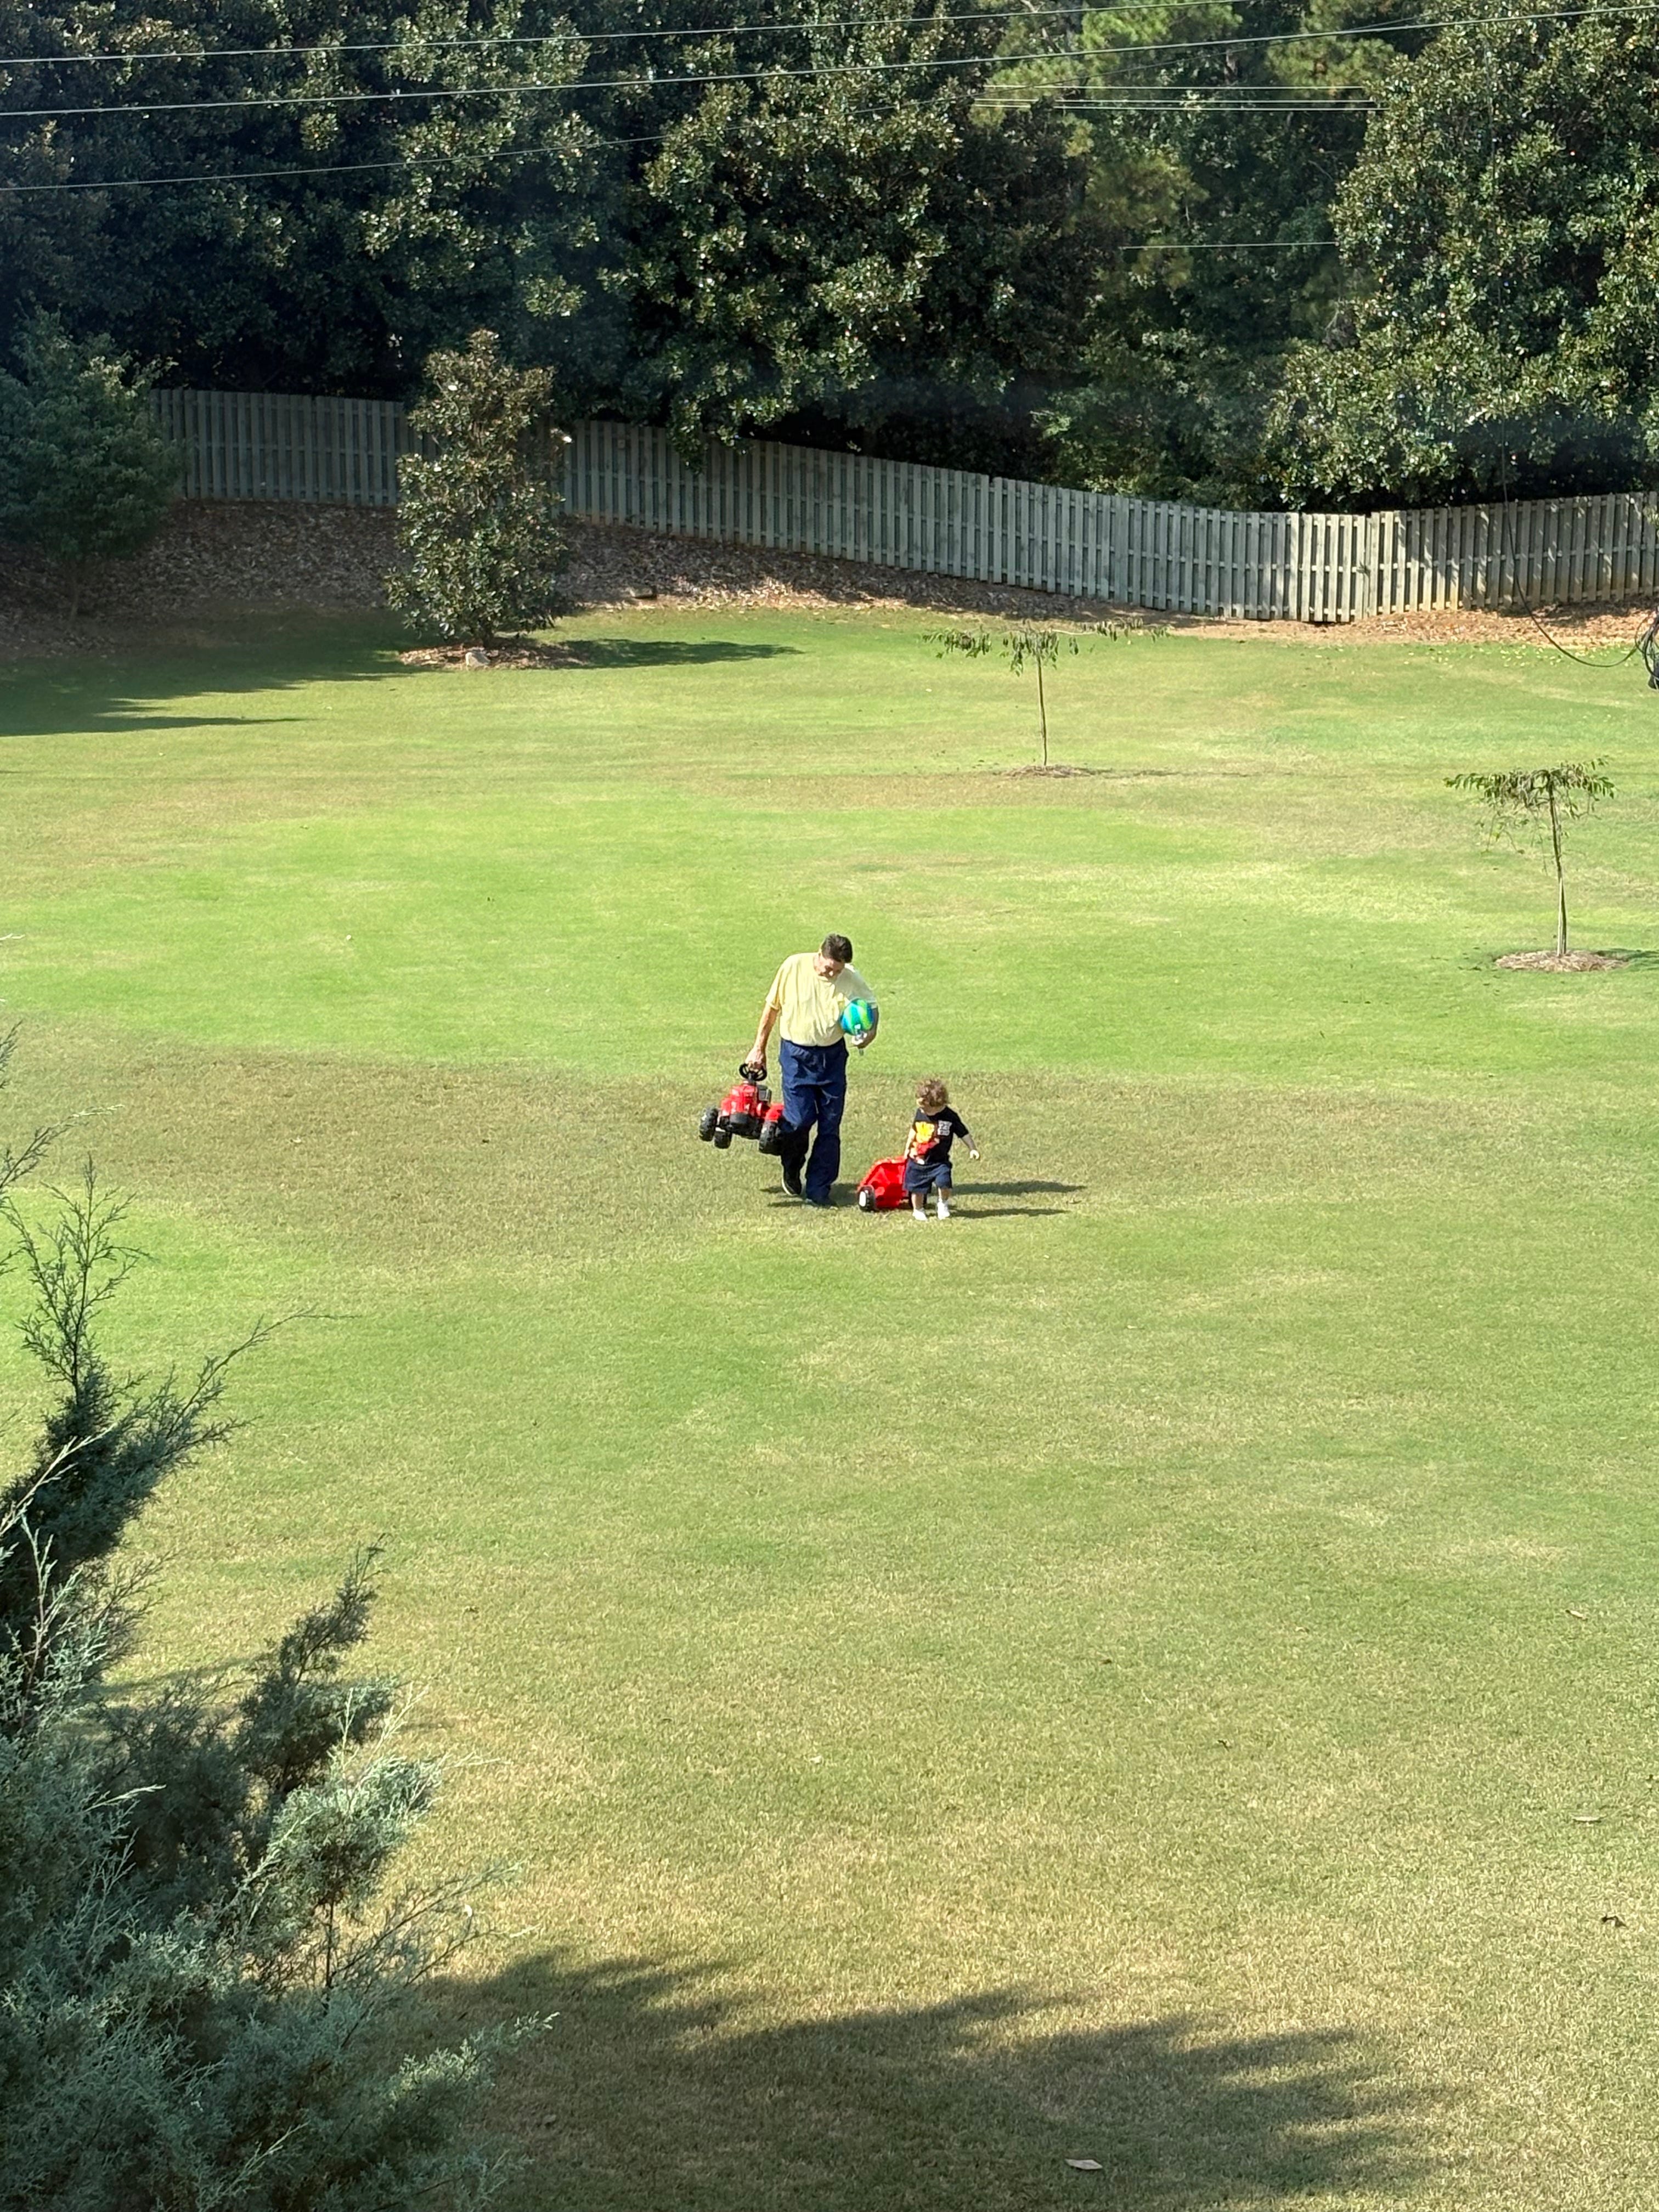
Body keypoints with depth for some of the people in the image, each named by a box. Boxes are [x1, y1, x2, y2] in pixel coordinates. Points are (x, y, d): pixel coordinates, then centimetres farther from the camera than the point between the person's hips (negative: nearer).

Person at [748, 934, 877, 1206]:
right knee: (799, 1119, -9)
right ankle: (792, 1171, 21)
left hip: (832, 1056, 2)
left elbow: (870, 1006, 8)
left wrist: (869, 1032, -15)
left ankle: (818, 1190, 9)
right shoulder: (794, 967, -11)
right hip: (796, 1055, -2)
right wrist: (759, 1048, 7)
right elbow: (772, 1008, 2)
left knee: (830, 1125, 0)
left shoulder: (851, 979, -9)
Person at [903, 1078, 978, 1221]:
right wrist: (908, 1147, 20)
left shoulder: (950, 1117, -15)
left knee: (943, 1182, -20)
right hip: (918, 1160, 3)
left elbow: (964, 1133, -6)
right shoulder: (920, 1112, -4)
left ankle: (944, 1206, 7)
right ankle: (918, 1211, 28)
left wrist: (972, 1149, -11)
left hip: (939, 1161, -3)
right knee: (917, 1187, 6)